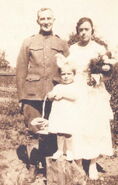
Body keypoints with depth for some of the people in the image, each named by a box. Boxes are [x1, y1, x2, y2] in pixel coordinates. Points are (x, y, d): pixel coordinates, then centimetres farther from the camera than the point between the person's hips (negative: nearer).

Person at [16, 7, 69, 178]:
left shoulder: (62, 44, 10)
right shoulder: (28, 43, 7)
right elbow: (21, 71, 4)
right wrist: (22, 96, -2)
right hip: (32, 94, -1)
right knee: (34, 135, 4)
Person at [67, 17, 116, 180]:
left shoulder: (99, 48, 1)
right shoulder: (72, 49, 10)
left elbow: (107, 72, -1)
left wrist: (98, 77, -18)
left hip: (94, 94, -2)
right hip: (76, 93, 2)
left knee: (94, 127, -1)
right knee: (77, 127, 0)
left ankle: (93, 164, 10)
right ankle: (77, 162, 11)